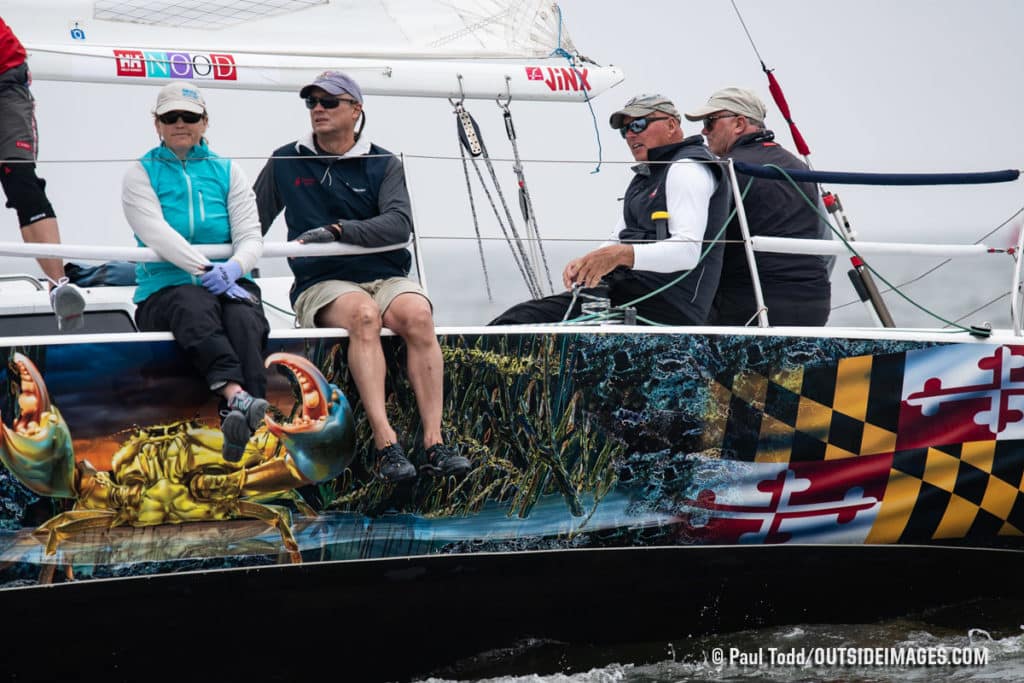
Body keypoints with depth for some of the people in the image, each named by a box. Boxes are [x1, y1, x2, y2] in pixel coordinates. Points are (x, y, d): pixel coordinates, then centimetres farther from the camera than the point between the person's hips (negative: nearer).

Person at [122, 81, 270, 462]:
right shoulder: (141, 175, 10)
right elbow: (156, 234, -8)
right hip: (164, 291, -2)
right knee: (195, 305, -39)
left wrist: (231, 270, -19)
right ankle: (237, 396, -65)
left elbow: (250, 237, 6)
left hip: (230, 284, 2)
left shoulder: (228, 172, 17)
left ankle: (241, 428, -57)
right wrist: (205, 270, -25)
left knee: (243, 317, -35)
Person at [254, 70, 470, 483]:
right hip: (321, 285, -1)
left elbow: (399, 224, -9)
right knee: (363, 313, -36)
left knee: (416, 315, -33)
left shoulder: (383, 165, 8)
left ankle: (434, 442, -38)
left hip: (386, 278, 1)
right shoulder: (285, 163, 13)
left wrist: (336, 230, -21)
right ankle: (385, 444, -45)